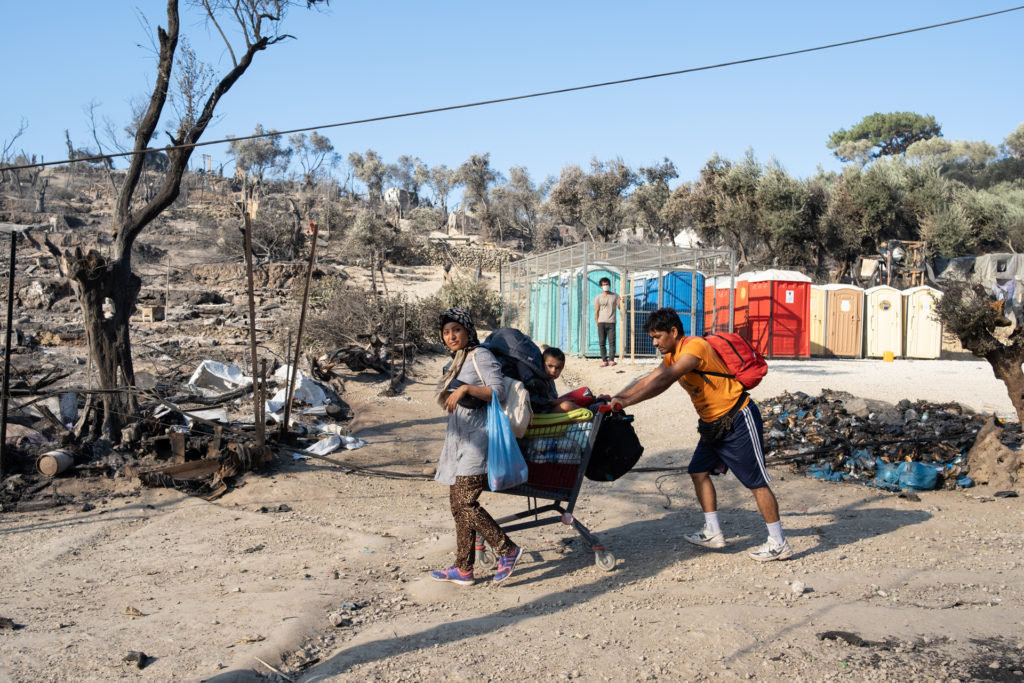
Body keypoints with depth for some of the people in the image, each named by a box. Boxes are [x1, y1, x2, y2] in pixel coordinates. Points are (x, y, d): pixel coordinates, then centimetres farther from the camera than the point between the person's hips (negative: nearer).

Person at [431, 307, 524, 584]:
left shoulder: (480, 355, -7)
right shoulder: (457, 361, 20)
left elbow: (498, 390, -19)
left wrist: (466, 388, -30)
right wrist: (446, 446, 28)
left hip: (477, 439, -9)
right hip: (459, 442, 9)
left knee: (466, 502, -14)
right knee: (458, 504, 8)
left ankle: (507, 549, -2)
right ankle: (463, 570, 13)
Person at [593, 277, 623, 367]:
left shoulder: (615, 296, 11)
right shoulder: (598, 298, 10)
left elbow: (620, 307, 5)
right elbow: (596, 312, 8)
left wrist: (621, 301, -17)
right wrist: (597, 325, 2)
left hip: (611, 322, -1)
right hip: (601, 322, 1)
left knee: (612, 342, -8)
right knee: (602, 342, -2)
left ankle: (611, 360, -8)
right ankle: (604, 360, 2)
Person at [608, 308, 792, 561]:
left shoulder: (694, 346, -23)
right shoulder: (672, 355, 8)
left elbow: (663, 382, -32)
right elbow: (648, 380, 10)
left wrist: (626, 401, -34)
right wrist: (615, 398, 1)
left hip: (738, 419, -10)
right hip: (713, 424, 10)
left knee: (756, 481, -5)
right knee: (699, 471, 8)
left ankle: (779, 544, 3)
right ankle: (713, 533, 17)